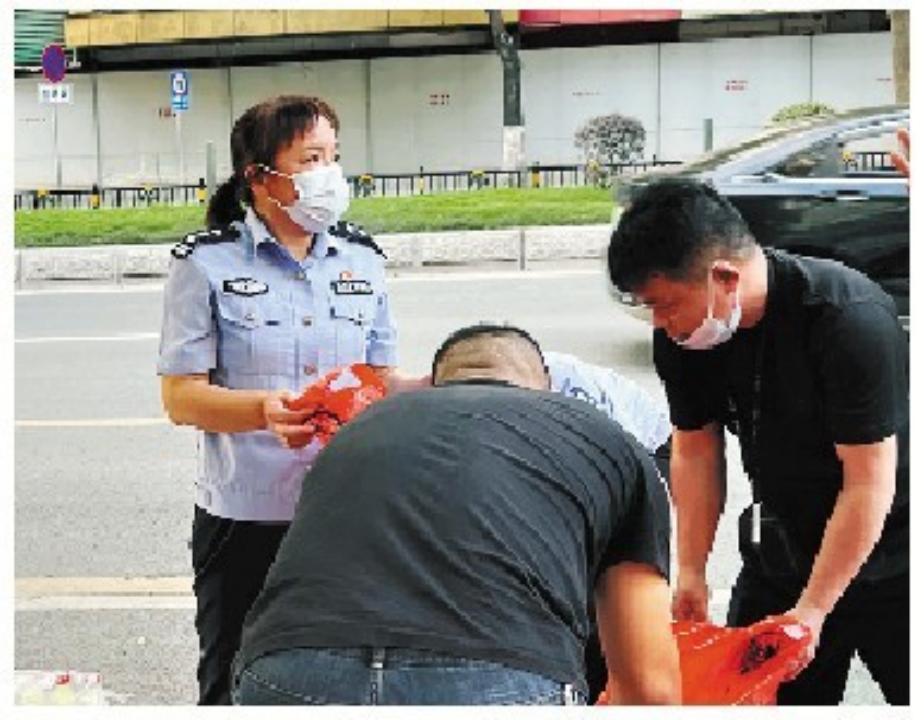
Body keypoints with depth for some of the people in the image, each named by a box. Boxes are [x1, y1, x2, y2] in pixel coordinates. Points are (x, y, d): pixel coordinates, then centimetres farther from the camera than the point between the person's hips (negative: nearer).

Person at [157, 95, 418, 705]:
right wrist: (264, 410, -25)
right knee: (237, 687, 8)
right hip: (245, 518, -3)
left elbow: (382, 380, 12)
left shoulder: (362, 260, 8)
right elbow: (181, 396, -8)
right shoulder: (208, 265, -5)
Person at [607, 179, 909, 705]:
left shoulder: (850, 320, -27)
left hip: (888, 552, -5)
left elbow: (869, 484, -23)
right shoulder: (682, 336, -9)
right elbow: (696, 450, 4)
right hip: (785, 550, 5)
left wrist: (811, 610, -20)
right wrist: (691, 572, 2)